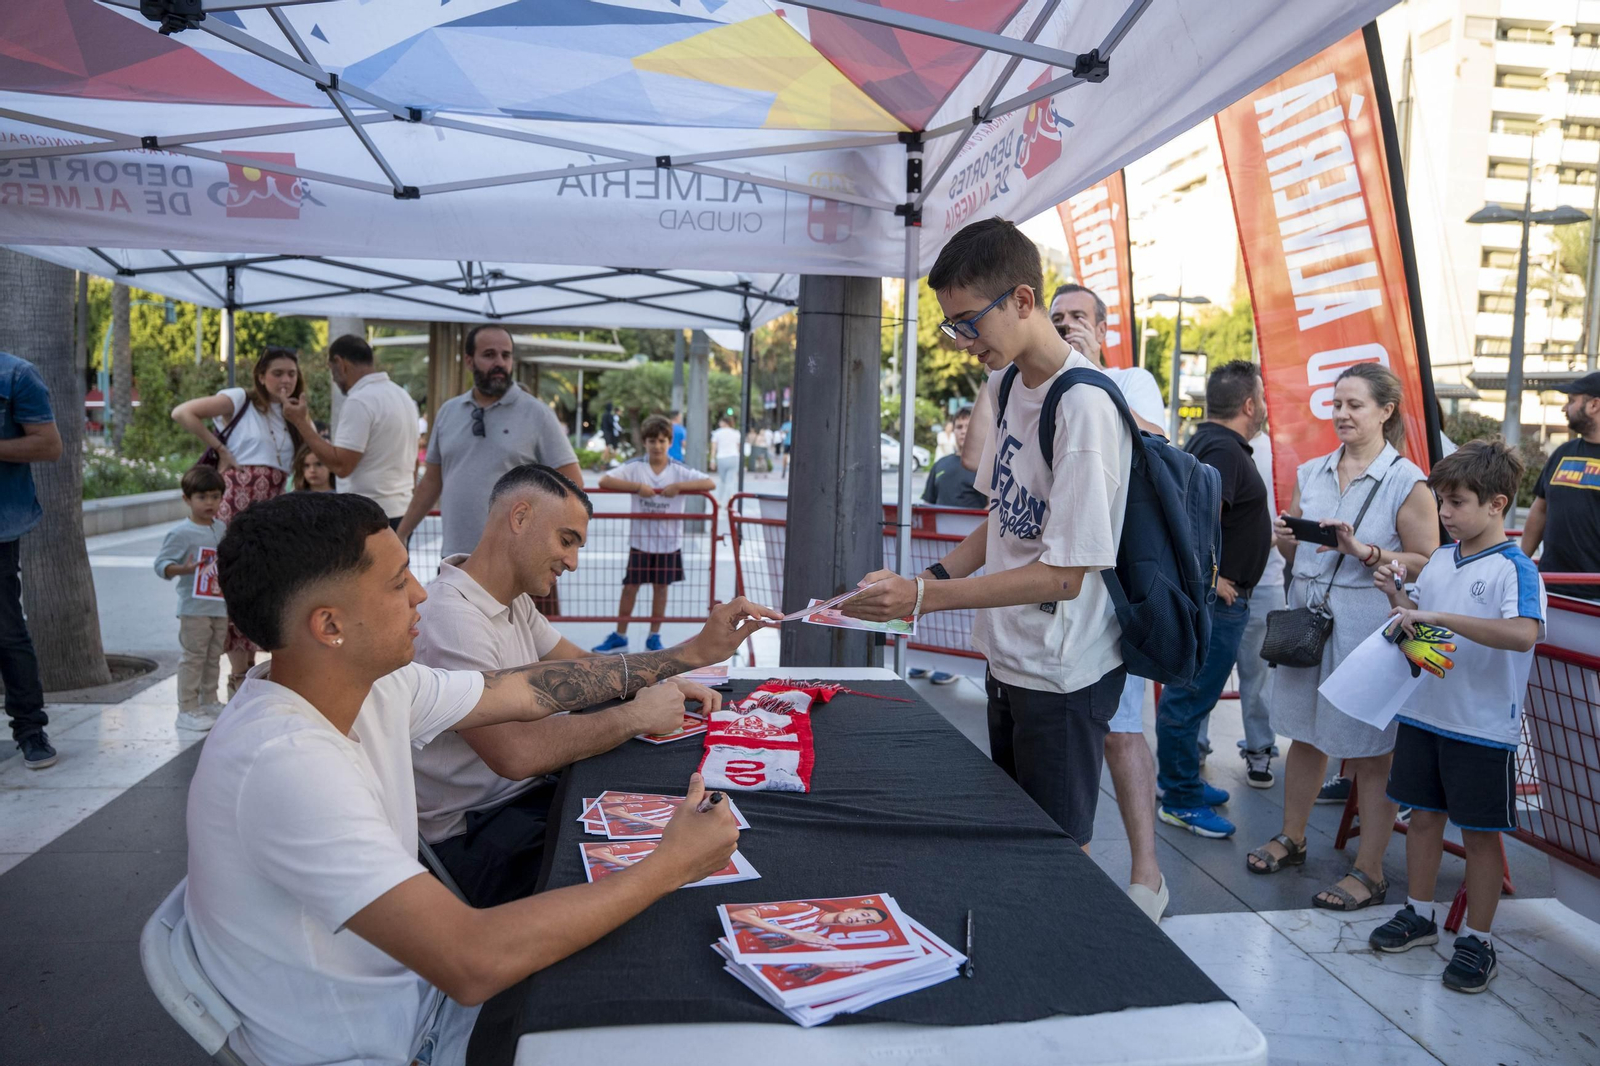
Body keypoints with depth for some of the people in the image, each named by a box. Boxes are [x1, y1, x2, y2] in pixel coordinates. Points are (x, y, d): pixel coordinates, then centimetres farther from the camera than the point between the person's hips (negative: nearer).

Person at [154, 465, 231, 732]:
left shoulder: (222, 529, 11)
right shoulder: (181, 533, -12)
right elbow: (161, 563, -15)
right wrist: (182, 569, -31)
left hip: (220, 606, 7)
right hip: (194, 607, -7)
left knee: (213, 657, 16)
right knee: (194, 657, -4)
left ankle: (209, 702, 27)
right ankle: (187, 710, 2)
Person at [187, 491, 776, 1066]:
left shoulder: (374, 684, -7)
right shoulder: (285, 763, -33)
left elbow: (528, 690, 6)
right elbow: (472, 963, -36)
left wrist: (690, 654, 8)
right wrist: (670, 866, -27)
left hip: (418, 979, 7)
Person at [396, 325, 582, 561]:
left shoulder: (535, 414, -4)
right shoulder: (448, 412, 9)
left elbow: (571, 482, -6)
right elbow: (432, 481, 15)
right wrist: (401, 534, 13)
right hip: (455, 557, 5)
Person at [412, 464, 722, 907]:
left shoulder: (515, 601, 9)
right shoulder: (450, 617, -24)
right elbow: (514, 752, -32)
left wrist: (661, 682, -1)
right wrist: (635, 716, -22)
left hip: (529, 790, 9)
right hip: (473, 834, -9)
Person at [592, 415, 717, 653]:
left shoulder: (679, 471, -3)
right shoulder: (635, 468, -5)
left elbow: (710, 484, -13)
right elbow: (604, 481, -16)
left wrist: (679, 486, -24)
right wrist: (637, 486, -25)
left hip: (669, 541, 1)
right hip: (640, 539, -1)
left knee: (661, 587, 9)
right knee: (630, 587, 4)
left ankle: (654, 637, 21)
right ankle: (620, 637, 16)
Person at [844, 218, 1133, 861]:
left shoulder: (1085, 404, -23)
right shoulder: (1006, 383, 5)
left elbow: (1064, 574, -24)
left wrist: (924, 598, -25)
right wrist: (931, 575, -1)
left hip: (1063, 678, -8)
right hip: (1008, 661, 8)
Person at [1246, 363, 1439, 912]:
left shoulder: (1407, 482, -5)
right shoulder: (1311, 472, 10)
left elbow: (1427, 565, -9)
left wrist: (1363, 550, -20)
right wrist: (1284, 537, -3)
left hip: (1367, 630, -5)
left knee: (1369, 752, 2)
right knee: (1304, 734, 17)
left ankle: (1370, 871, 14)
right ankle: (1292, 838, 34)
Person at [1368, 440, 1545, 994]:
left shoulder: (1515, 568, -15)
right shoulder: (1441, 559, 6)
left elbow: (1524, 633, -34)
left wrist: (1437, 616, -35)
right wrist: (1397, 597, -3)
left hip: (1484, 727, -6)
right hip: (1424, 713, 6)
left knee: (1480, 834, 7)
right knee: (1423, 816, 16)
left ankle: (1478, 939, 21)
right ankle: (1419, 914, 33)